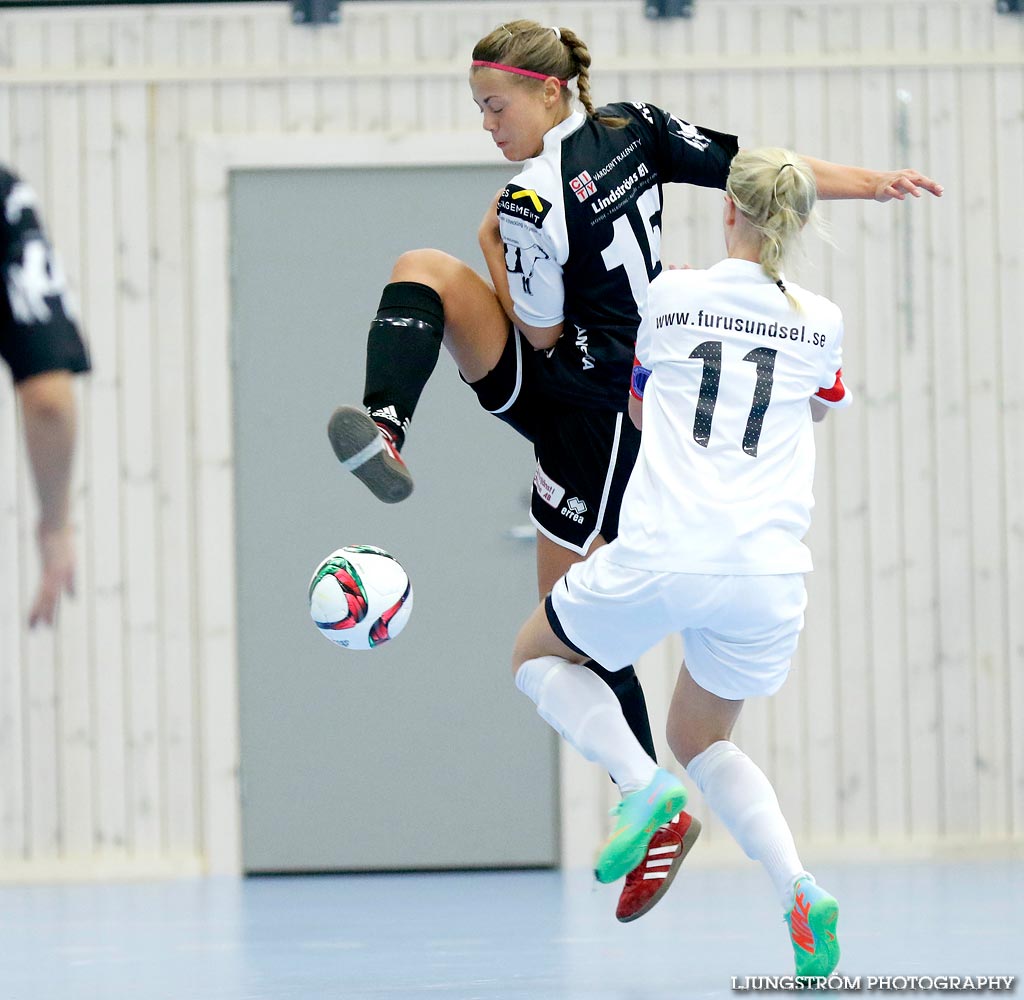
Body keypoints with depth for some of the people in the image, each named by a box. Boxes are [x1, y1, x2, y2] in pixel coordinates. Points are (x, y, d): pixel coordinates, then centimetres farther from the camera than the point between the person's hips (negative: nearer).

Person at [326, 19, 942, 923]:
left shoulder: (534, 204, -25)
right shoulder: (635, 130, -3)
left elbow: (541, 334, -16)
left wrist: (495, 248, -2)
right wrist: (874, 182, 0)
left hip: (584, 419, -9)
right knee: (421, 269, 1)